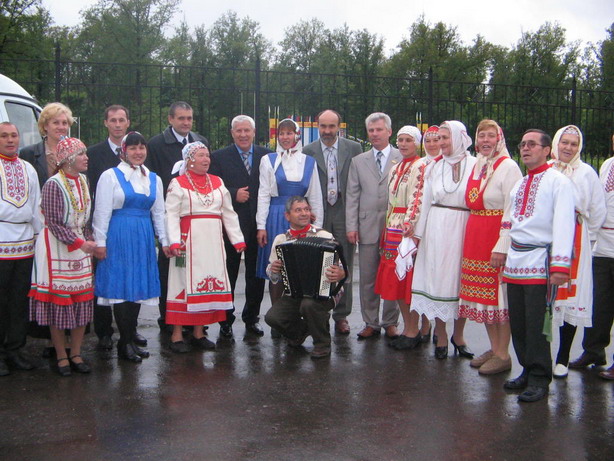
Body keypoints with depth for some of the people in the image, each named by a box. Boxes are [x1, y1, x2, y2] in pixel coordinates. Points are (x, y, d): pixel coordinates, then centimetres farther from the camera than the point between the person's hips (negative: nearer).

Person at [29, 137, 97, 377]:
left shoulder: (83, 181, 8)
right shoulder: (53, 184, -13)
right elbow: (53, 222, -15)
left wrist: (88, 241, 4)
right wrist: (79, 243, -16)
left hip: (80, 246, 6)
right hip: (57, 247, -6)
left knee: (83, 300, 7)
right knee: (58, 301, 1)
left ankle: (76, 354, 19)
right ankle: (61, 357, 15)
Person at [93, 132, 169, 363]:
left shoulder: (154, 179, 12)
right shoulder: (110, 176, -2)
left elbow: (159, 213, 16)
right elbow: (102, 211, -5)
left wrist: (164, 240, 12)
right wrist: (100, 242, -8)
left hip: (144, 237, 5)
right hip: (119, 236, -5)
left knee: (139, 286, 6)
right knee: (121, 286, -3)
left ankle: (130, 339, 16)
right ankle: (125, 343, 6)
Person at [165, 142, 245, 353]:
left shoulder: (217, 182, 14)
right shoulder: (178, 183, 0)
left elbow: (228, 213, 13)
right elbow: (171, 215, -7)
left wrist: (237, 239, 6)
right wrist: (174, 241, -19)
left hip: (213, 241, 5)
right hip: (189, 240, -5)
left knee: (208, 284, 5)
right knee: (185, 282, -3)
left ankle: (199, 332, 14)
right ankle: (177, 334, 4)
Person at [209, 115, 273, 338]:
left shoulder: (266, 155, 7)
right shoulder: (219, 157, 1)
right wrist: (234, 194, -17)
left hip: (258, 224, 2)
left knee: (256, 273, 10)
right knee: (228, 273, 7)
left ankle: (251, 319, 25)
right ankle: (225, 320, 19)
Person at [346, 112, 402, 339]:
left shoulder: (403, 159, 4)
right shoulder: (358, 161, 12)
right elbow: (352, 196, 9)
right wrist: (351, 226, 0)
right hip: (367, 228, 2)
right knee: (367, 278, 6)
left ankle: (390, 323, 18)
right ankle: (371, 323, 17)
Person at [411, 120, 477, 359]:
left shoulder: (475, 165, -1)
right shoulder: (434, 167, 11)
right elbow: (426, 201, 12)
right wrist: (418, 232, 9)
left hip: (463, 229, -2)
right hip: (437, 229, 3)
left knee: (461, 280, 4)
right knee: (437, 279, 3)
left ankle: (458, 335, 20)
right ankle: (441, 336, 15)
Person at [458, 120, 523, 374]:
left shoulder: (508, 166, -10)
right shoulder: (477, 166, 13)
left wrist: (502, 247, -22)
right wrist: (471, 237, 12)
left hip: (497, 237, -8)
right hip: (475, 236, 8)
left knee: (500, 295, -1)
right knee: (482, 295, 12)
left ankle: (503, 354, 10)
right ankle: (494, 347, 25)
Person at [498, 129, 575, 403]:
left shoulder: (558, 181, -5)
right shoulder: (519, 185, 19)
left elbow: (563, 224, -13)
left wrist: (560, 264, -21)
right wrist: (504, 256, 17)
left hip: (540, 261, -7)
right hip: (515, 260, 7)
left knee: (536, 324, -5)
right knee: (517, 323, 10)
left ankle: (539, 380, 6)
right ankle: (528, 370, 24)